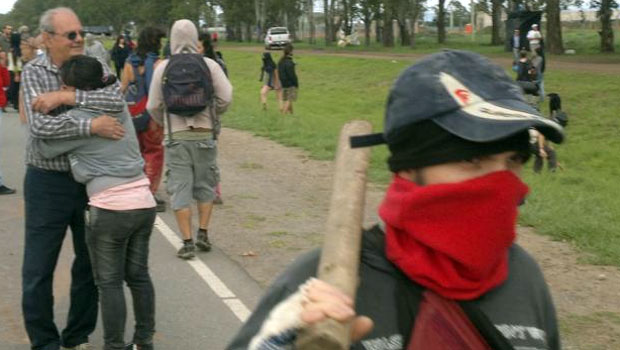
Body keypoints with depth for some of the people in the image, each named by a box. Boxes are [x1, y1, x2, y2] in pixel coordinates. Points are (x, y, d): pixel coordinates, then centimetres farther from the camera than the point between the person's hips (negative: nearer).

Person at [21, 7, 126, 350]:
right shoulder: (34, 72, -7)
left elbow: (117, 100, -22)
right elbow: (40, 127, -22)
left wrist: (65, 96, -26)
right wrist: (91, 126, -29)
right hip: (48, 182, -3)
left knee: (90, 263, 13)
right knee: (38, 270, 3)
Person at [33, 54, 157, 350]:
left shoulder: (79, 119, -11)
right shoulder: (119, 107, 8)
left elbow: (44, 148, -1)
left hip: (111, 210, -7)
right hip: (144, 203, 7)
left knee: (109, 283, 6)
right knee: (138, 275, 17)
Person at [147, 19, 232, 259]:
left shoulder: (164, 67, -1)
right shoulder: (209, 65, -2)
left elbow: (153, 106, 0)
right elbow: (226, 97, -7)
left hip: (177, 136, 0)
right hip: (204, 134, 1)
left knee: (180, 189, 4)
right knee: (205, 185, 16)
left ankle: (187, 243, 2)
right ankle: (203, 233, 13)